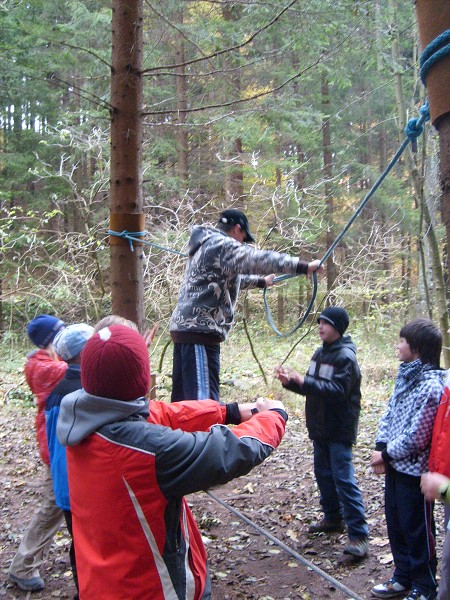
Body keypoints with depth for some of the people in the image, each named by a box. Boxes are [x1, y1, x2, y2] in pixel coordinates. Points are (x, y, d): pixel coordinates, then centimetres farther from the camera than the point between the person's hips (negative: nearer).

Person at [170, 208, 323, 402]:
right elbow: (260, 259, -18)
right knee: (204, 398, -15)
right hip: (200, 330, -10)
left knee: (183, 397, 12)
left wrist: (261, 281, 53)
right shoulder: (221, 245, -6)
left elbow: (232, 276, 41)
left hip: (184, 328, 10)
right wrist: (304, 266, -17)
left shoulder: (206, 245, 25)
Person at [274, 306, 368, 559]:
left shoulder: (346, 357, -15)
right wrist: (291, 381, -2)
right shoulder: (320, 353, 11)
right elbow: (312, 387, 15)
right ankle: (333, 518, 33)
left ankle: (359, 534, -8)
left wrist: (304, 382, -30)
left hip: (340, 430, -9)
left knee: (344, 479, -11)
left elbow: (338, 390, -26)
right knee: (323, 474, 17)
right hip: (320, 427, 9)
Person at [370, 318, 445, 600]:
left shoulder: (430, 386, -23)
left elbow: (416, 437, -23)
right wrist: (381, 447, -3)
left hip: (414, 470, -8)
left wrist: (386, 454, -13)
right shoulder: (406, 375, 5)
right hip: (396, 466, 8)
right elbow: (390, 413, 9)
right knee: (396, 524, 19)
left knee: (417, 530, 7)